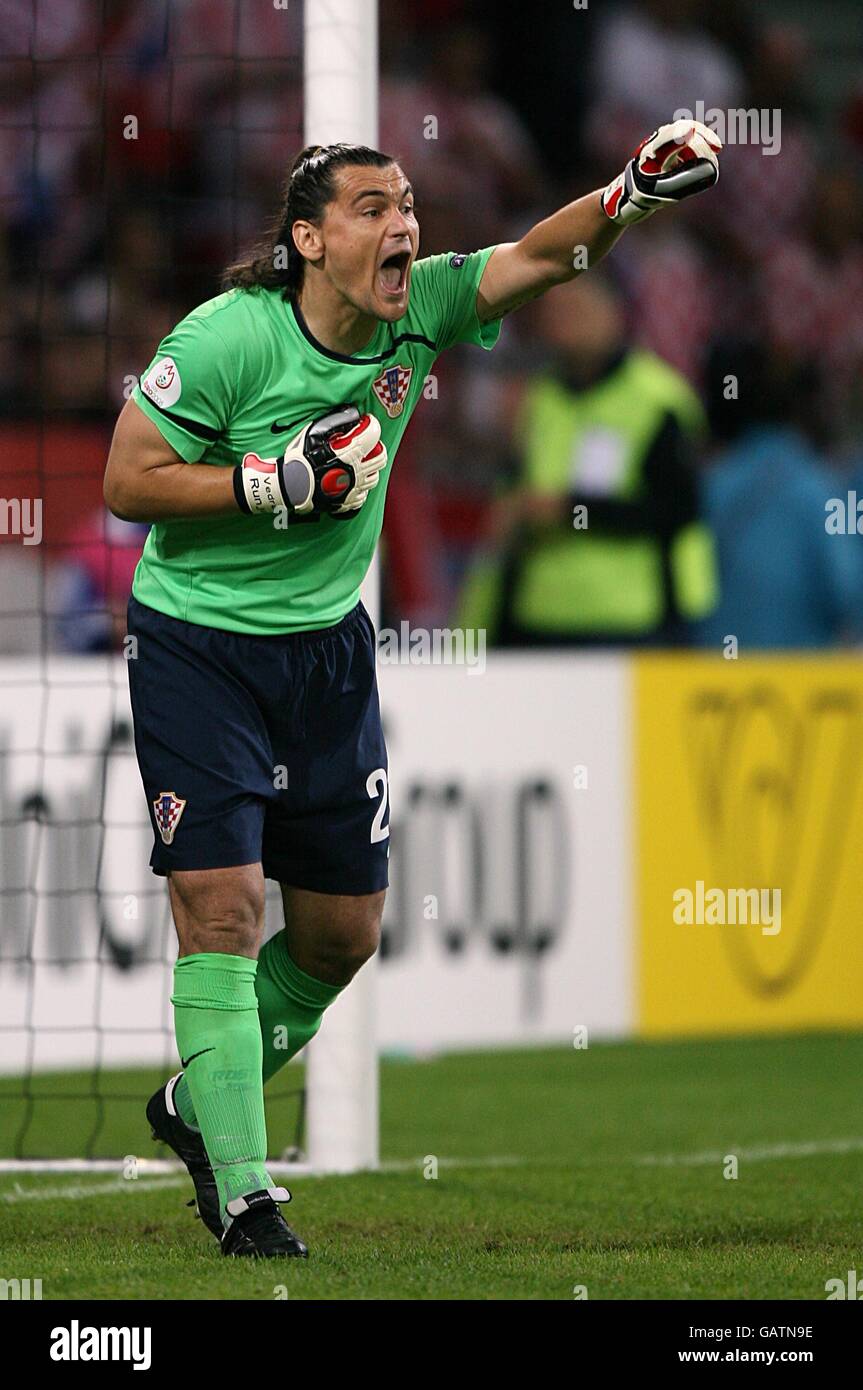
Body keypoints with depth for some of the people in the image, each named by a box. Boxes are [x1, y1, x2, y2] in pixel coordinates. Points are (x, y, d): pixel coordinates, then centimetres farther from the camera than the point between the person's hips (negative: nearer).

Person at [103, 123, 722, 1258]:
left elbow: (539, 256, -13)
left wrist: (631, 193, -32)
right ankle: (243, 1191, -8)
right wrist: (284, 479, -25)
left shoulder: (418, 312, -5)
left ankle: (201, 1103, 34)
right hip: (198, 642, -6)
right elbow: (128, 485, -16)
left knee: (342, 931, 10)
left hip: (327, 644, 6)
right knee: (222, 906, -13)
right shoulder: (226, 339, -19)